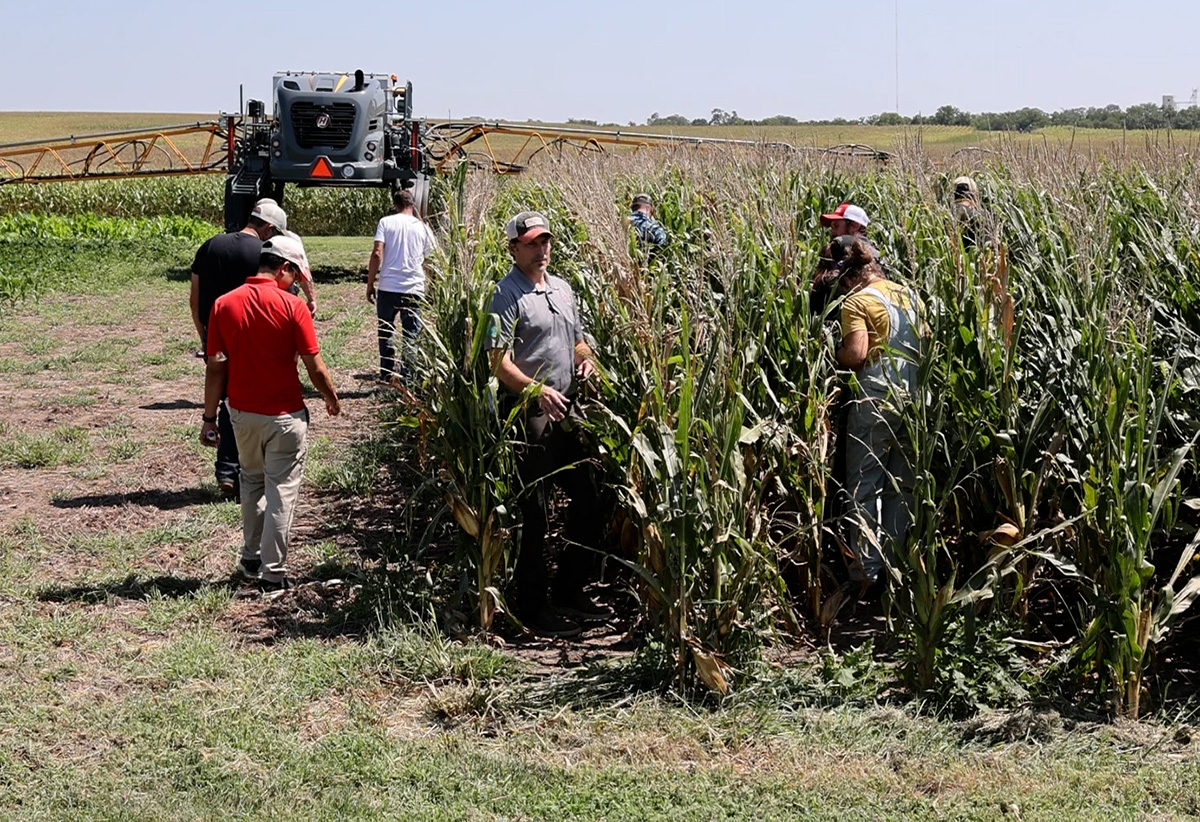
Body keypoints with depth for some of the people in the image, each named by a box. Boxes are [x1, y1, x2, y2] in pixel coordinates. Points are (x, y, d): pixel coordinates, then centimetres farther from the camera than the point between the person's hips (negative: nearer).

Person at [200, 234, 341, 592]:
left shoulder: (224, 305, -3)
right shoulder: (292, 306, -13)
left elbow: (216, 369, -2)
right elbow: (315, 367, -10)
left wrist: (209, 418, 5)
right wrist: (332, 398, 8)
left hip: (242, 414, 4)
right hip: (285, 415, -4)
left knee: (252, 481, 23)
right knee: (281, 489, 5)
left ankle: (251, 558, 29)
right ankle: (273, 572, 7)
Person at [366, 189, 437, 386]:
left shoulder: (386, 222, 0)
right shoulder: (422, 227, 6)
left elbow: (377, 254, -8)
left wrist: (370, 284, -2)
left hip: (388, 288, -1)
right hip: (414, 288, 1)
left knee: (386, 331, 14)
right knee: (411, 335, 8)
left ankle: (386, 374, 12)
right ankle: (406, 376, 7)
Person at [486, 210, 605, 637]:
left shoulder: (562, 289, 15)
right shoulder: (508, 294, -9)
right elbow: (500, 363, -16)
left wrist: (587, 359, 4)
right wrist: (538, 390, -30)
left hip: (566, 410, 8)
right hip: (529, 412, -8)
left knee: (585, 500, 14)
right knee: (533, 513, -3)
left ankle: (570, 593, 28)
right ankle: (532, 608, 6)